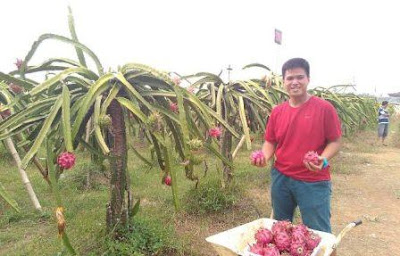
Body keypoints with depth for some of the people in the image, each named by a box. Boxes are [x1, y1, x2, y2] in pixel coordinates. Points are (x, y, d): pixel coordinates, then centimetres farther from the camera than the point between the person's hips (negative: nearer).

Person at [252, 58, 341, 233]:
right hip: (280, 179, 4)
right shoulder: (277, 111, 4)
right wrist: (265, 156, -9)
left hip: (314, 182, -4)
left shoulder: (324, 108, -7)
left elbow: (335, 141, -4)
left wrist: (323, 159, -23)